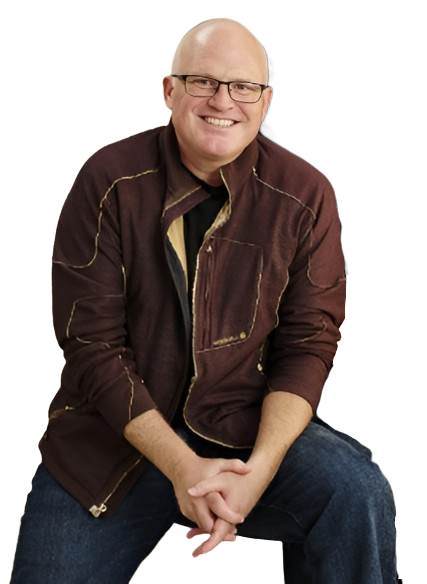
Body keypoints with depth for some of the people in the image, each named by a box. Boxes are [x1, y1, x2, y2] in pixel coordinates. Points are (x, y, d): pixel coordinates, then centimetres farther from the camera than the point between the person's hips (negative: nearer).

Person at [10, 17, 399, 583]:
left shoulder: (305, 195, -4)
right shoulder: (109, 181, -8)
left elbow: (308, 344, -3)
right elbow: (91, 341, -10)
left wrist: (259, 470, -20)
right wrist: (182, 467, -20)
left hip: (248, 426, 0)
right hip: (114, 431, 0)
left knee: (357, 494, -24)